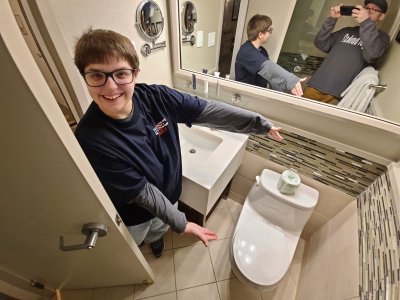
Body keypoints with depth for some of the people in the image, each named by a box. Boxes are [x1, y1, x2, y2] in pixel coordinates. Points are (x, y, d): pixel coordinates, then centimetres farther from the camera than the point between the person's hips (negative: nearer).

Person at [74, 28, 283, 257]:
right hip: (133, 214, -3)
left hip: (169, 192, 4)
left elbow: (210, 112, -22)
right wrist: (181, 224, -21)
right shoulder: (91, 139, -33)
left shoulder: (155, 97, -24)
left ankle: (154, 238, 75)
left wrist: (262, 124, -19)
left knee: (159, 228, 38)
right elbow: (141, 192, -28)